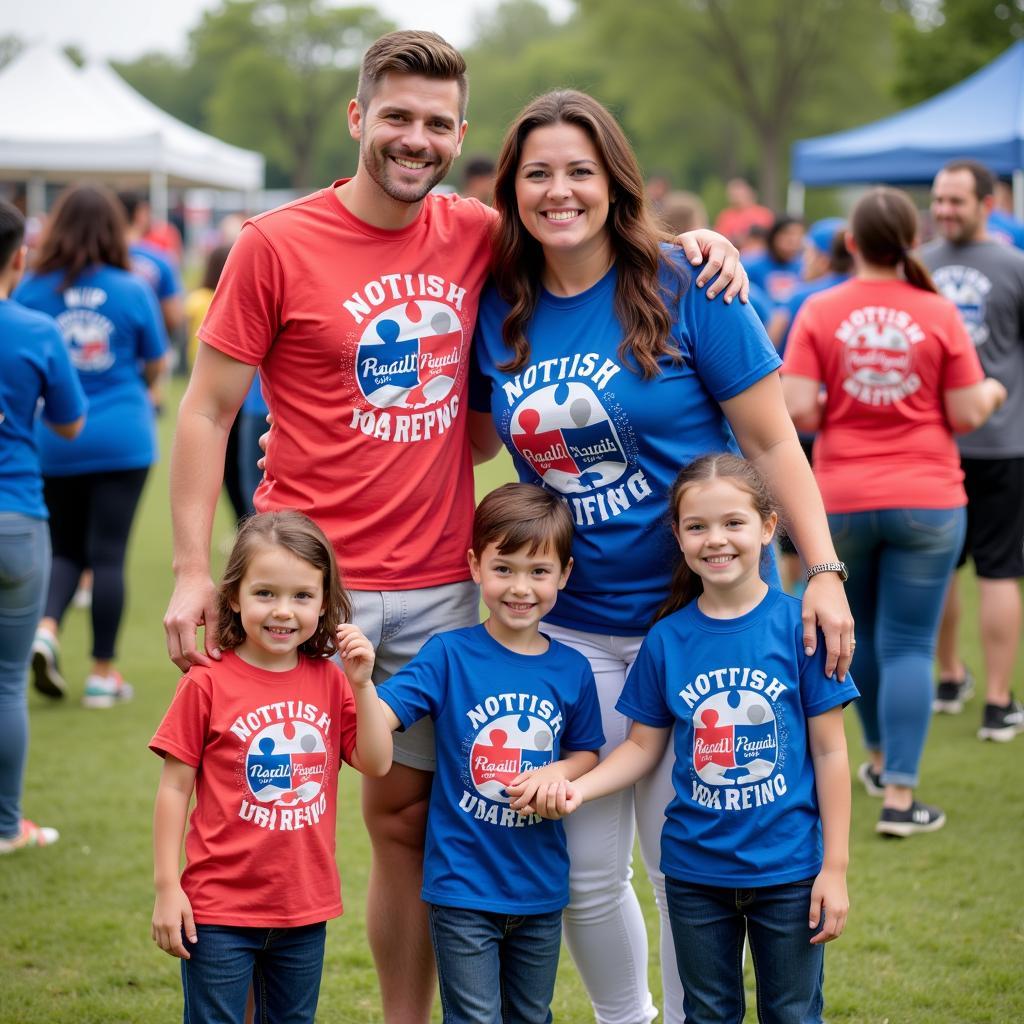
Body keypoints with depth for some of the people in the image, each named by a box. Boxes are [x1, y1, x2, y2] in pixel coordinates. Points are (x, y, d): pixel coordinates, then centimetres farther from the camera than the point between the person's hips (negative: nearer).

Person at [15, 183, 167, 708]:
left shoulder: (32, 289, -4)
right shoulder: (133, 291, -5)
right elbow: (155, 367, 6)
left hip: (53, 443, 2)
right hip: (122, 440, -2)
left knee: (64, 548, 17)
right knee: (108, 552, 3)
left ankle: (45, 627, -8)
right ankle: (102, 673, 7)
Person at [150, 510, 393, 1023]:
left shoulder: (329, 680, 3)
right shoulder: (207, 684, -10)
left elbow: (376, 764, 0)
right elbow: (175, 789, -7)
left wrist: (362, 684, -10)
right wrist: (166, 887, -8)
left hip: (305, 908, 5)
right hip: (220, 910, -4)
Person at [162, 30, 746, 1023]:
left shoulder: (476, 236, 4)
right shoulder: (276, 244, -5)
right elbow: (206, 410, -3)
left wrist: (686, 243, 1)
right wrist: (192, 570, -9)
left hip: (439, 586, 3)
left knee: (407, 814, 11)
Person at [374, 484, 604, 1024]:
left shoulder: (571, 670, 0)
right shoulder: (450, 654, -10)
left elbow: (586, 752, 13)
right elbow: (379, 720, -20)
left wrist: (560, 772, -9)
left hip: (541, 887, 4)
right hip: (462, 884, -4)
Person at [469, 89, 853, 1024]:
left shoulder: (684, 291, -9)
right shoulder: (500, 312, 2)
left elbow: (769, 439, -5)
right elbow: (472, 440, 17)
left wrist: (823, 572, -12)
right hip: (570, 624, 4)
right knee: (586, 873, 9)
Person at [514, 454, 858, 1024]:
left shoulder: (800, 627, -10)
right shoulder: (667, 640, -3)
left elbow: (829, 751, -6)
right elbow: (644, 747, 6)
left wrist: (836, 866, -7)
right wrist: (578, 789, -11)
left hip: (789, 869, -2)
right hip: (695, 872, 2)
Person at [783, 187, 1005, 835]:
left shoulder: (819, 312, -5)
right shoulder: (939, 314, -5)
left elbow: (798, 412, -11)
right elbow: (967, 416, -4)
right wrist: (993, 392, 17)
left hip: (841, 501, 1)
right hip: (927, 500, -1)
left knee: (860, 635, 20)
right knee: (908, 646, 0)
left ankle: (882, 760, 38)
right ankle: (900, 795, -5)